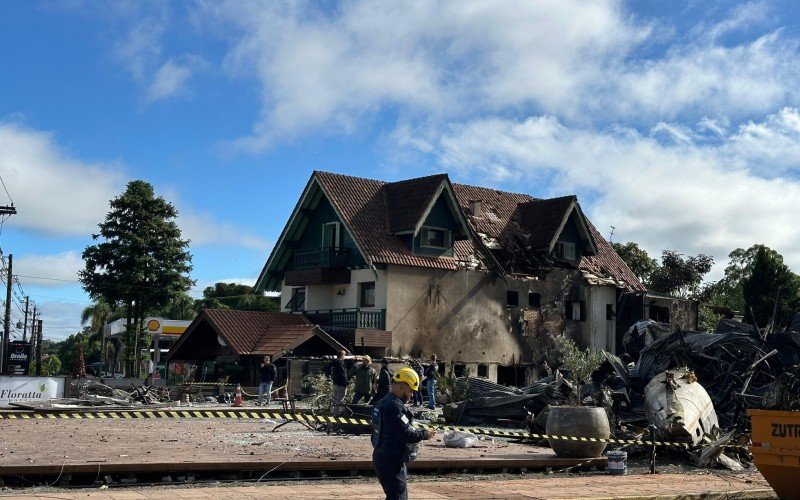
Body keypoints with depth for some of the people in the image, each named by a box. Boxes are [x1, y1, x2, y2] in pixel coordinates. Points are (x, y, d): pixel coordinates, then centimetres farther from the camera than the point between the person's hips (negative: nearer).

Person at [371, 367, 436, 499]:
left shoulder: (382, 403, 14)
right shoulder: (395, 406, -19)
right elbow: (406, 433, -23)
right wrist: (424, 434, -7)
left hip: (381, 458, 10)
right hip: (392, 463, -10)